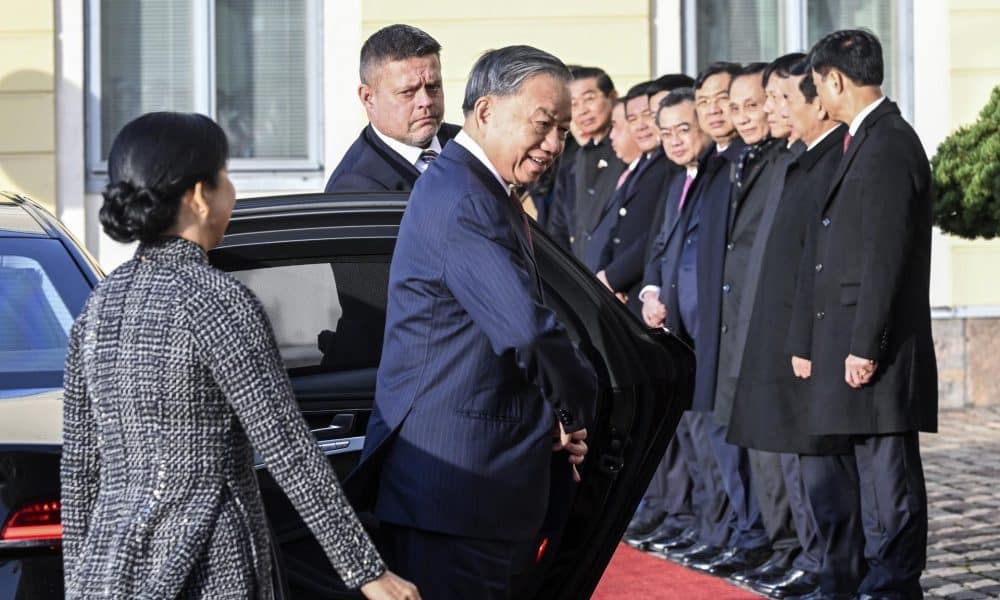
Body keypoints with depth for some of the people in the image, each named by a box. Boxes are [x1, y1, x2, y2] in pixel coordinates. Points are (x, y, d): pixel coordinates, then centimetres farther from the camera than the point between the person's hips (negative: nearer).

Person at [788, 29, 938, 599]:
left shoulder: (891, 144, -13)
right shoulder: (861, 142, 18)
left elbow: (886, 255, -19)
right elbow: (826, 251, 19)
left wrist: (864, 345, -20)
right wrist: (807, 341, 19)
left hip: (877, 345, -10)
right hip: (848, 337, 10)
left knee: (889, 470, -5)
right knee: (873, 470, 13)